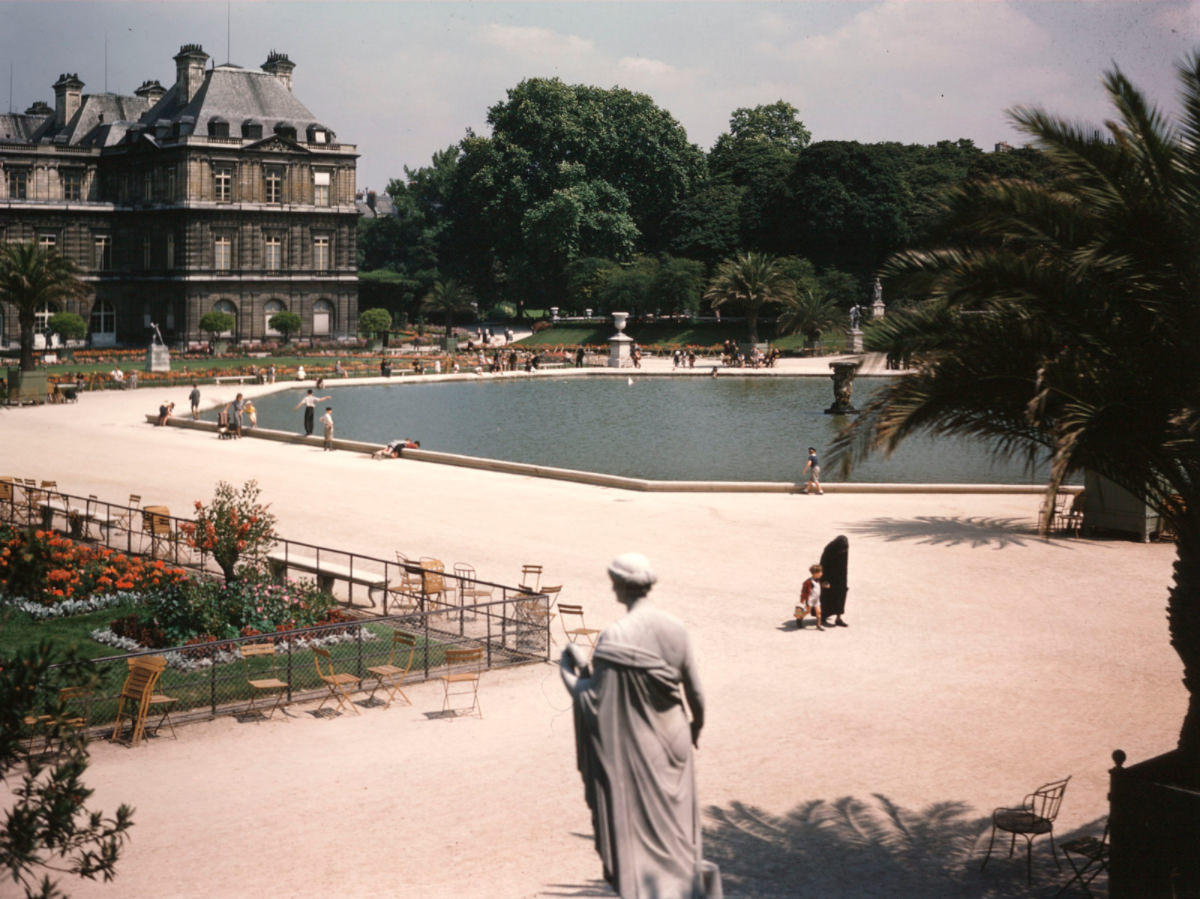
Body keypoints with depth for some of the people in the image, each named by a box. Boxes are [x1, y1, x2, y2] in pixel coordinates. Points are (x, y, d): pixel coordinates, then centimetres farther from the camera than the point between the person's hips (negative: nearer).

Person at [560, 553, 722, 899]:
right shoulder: (674, 629, -5)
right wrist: (695, 727, 23)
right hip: (672, 741, 5)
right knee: (674, 820, 21)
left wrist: (572, 667, -1)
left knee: (636, 822, 8)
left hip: (633, 747, -5)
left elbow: (593, 699, -18)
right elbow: (694, 693, 3)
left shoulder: (614, 637, -20)